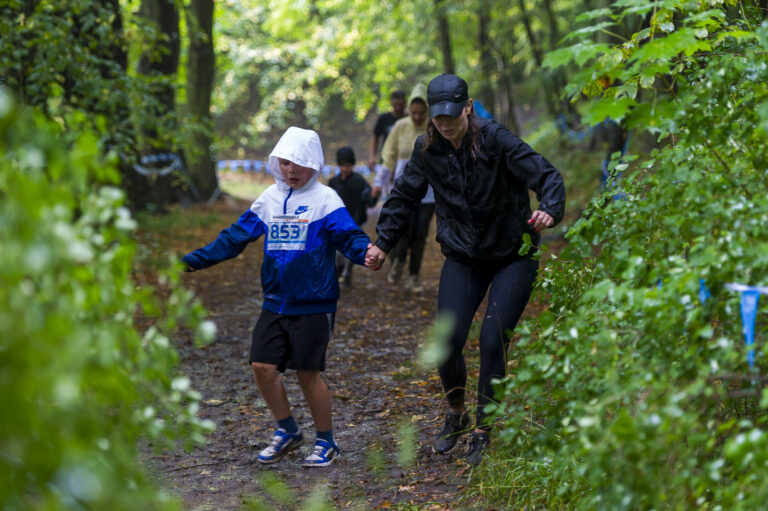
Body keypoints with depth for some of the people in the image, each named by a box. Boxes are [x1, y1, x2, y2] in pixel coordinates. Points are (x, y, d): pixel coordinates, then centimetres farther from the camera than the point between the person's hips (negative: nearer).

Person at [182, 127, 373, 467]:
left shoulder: (325, 199, -5)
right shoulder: (269, 199, 10)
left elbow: (348, 236, -15)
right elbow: (236, 237, 15)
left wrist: (367, 253, -38)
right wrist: (194, 261, 11)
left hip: (313, 304, -5)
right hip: (275, 302, 5)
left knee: (308, 372, -1)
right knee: (262, 366, -1)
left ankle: (326, 443, 17)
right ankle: (287, 432, 20)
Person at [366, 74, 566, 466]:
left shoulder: (495, 140, -16)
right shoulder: (428, 150, -2)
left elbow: (546, 175, -20)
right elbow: (404, 196, 13)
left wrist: (549, 210, -39)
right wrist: (382, 242, 9)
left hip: (512, 256, -3)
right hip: (462, 258, 3)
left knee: (492, 340, -13)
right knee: (448, 339, -10)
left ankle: (483, 432, 3)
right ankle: (455, 414, 18)